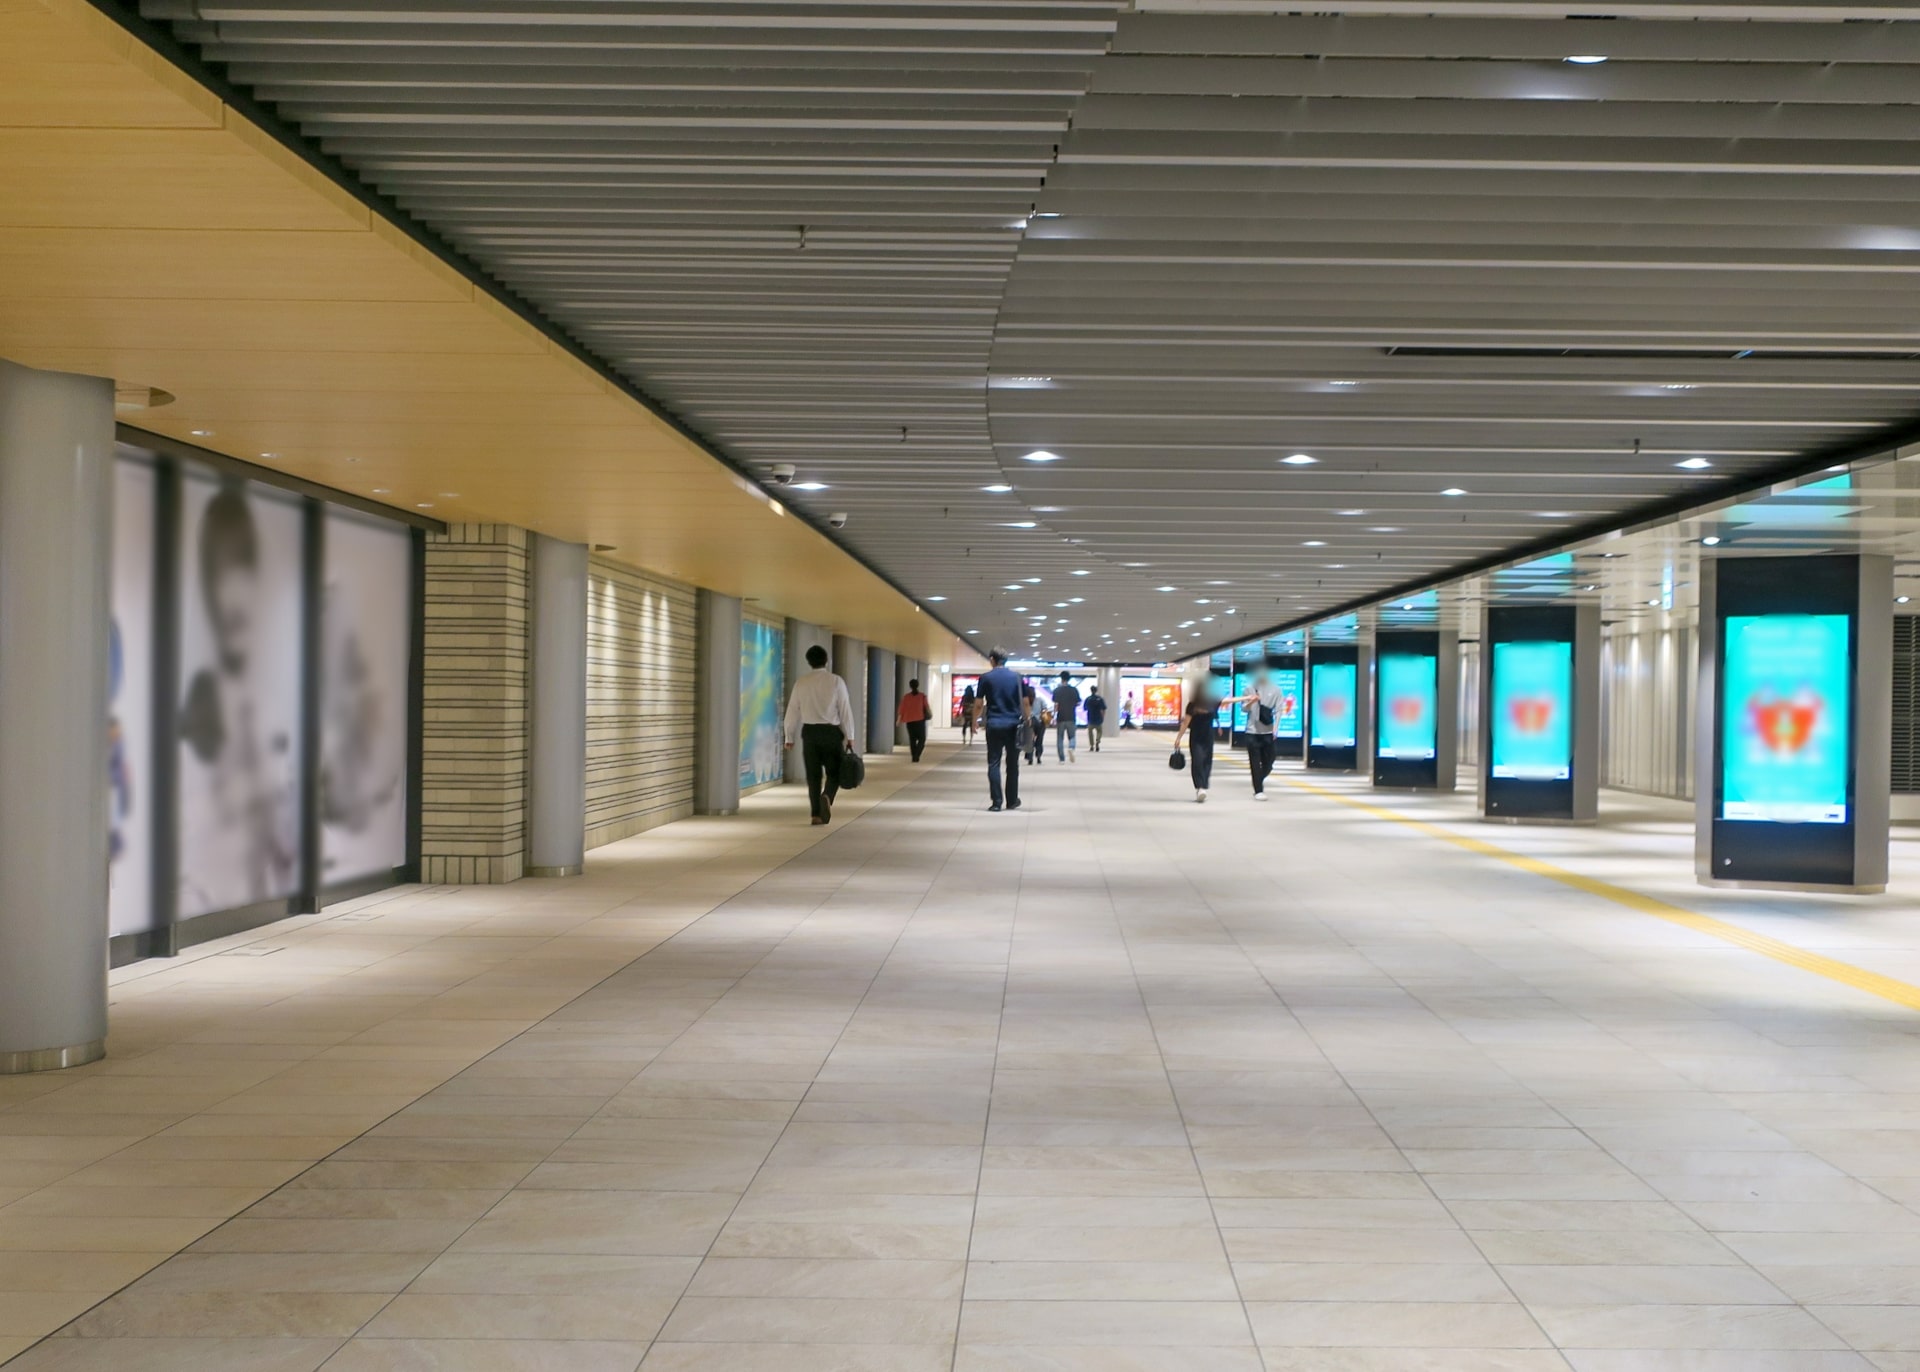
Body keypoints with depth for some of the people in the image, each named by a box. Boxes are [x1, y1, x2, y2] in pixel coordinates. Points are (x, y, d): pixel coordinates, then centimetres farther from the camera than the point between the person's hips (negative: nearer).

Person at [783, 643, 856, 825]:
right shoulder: (836, 681, -4)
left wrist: (790, 737, 13)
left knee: (813, 774, 9)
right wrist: (849, 737, 3)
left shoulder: (801, 682, 1)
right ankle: (827, 797, -20)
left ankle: (817, 814, 5)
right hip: (831, 731, -2)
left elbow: (793, 710, 4)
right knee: (834, 772, 9)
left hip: (809, 731, 2)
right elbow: (845, 710, -4)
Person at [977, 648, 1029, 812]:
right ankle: (1012, 801, 17)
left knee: (994, 764, 1)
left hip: (994, 725, -1)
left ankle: (996, 802, -5)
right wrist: (1027, 720, 16)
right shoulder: (1016, 678, 4)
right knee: (1012, 764, 11)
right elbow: (1026, 702, 4)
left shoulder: (986, 678, 0)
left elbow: (980, 704, -3)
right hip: (1013, 725, 2)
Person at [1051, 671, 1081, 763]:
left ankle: (1062, 759, 6)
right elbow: (1078, 703, 3)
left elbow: (1056, 705, -9)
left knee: (1060, 738, 9)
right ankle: (1071, 748, -20)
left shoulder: (1057, 690, -5)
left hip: (1060, 718, -1)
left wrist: (1054, 718, -5)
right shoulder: (1074, 690, 0)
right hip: (1071, 718, 1)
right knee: (1072, 736, 11)